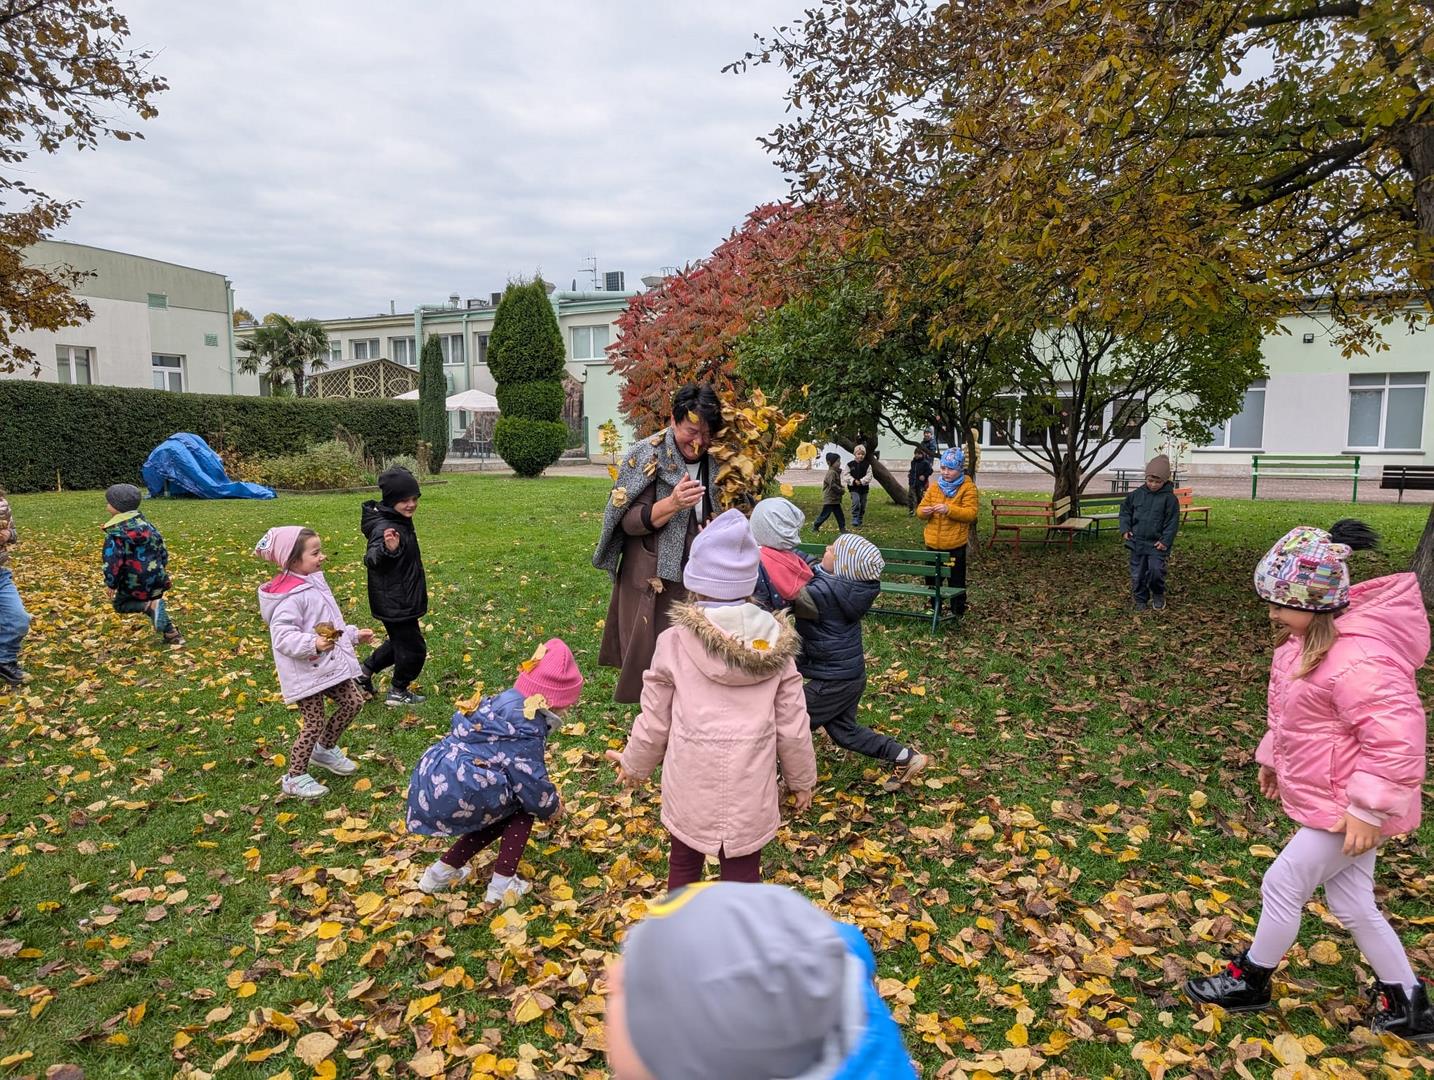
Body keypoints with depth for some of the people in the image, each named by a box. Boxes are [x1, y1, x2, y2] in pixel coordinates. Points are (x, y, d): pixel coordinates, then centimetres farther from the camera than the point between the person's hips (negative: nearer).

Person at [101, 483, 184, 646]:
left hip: (134, 583, -6)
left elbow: (113, 561, -16)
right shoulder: (144, 523, 6)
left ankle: (149, 606, -12)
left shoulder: (115, 533, -13)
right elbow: (161, 545, 13)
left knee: (120, 604, 17)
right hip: (157, 578, 6)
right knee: (154, 602, 25)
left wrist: (111, 584, -5)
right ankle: (172, 634, 14)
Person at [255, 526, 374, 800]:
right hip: (305, 672, -9)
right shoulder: (291, 596, -24)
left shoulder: (315, 583, 7)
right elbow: (282, 636, -28)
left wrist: (354, 634, 18)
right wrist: (313, 644, -40)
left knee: (353, 701, 12)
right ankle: (295, 778, 20)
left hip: (329, 665, 9)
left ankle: (325, 749, 34)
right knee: (314, 725, 0)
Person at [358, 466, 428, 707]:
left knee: (399, 641, 25)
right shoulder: (384, 527, -26)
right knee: (414, 647, 4)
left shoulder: (401, 521, 4)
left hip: (402, 600, 10)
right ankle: (398, 693, 22)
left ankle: (364, 672, 38)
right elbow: (371, 559, -42)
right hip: (394, 603, -10)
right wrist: (387, 549, -60)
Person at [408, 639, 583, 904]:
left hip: (428, 784, 9)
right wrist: (551, 807, 11)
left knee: (505, 812, 26)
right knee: (523, 807, 11)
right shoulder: (527, 729, -11)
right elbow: (530, 781, -10)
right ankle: (502, 885, 8)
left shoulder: (505, 701, 16)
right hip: (456, 795, -9)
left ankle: (440, 872, 28)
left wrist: (548, 796, 28)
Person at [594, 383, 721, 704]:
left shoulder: (714, 462, 5)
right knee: (650, 665, 1)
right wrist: (672, 503, -29)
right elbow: (629, 522, -13)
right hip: (653, 583, -4)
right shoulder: (646, 456, -9)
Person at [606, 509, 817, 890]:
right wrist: (802, 778, 16)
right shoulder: (775, 642, -5)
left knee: (683, 864, 22)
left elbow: (655, 719, -1)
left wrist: (635, 764, 18)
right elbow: (792, 725, 0)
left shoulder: (675, 641, -10)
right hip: (749, 789, 1)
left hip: (690, 785, 0)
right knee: (743, 875, 13)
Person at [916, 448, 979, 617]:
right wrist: (923, 511, -15)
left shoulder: (968, 488, -6)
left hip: (955, 545, -5)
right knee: (932, 579, 15)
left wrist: (949, 509, -26)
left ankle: (957, 612, 15)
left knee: (956, 582, 3)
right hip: (933, 544, 5)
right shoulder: (934, 486, 8)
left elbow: (971, 513, -14)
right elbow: (920, 509, 9)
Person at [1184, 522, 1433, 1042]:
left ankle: (1249, 981, 24)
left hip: (1345, 805, -10)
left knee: (1282, 886, 4)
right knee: (1351, 903, 18)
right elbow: (1293, 715, 16)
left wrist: (1368, 810, -25)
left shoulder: (1356, 659, -31)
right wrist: (1272, 758, 22)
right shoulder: (1305, 641, 1)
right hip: (1327, 799, 10)